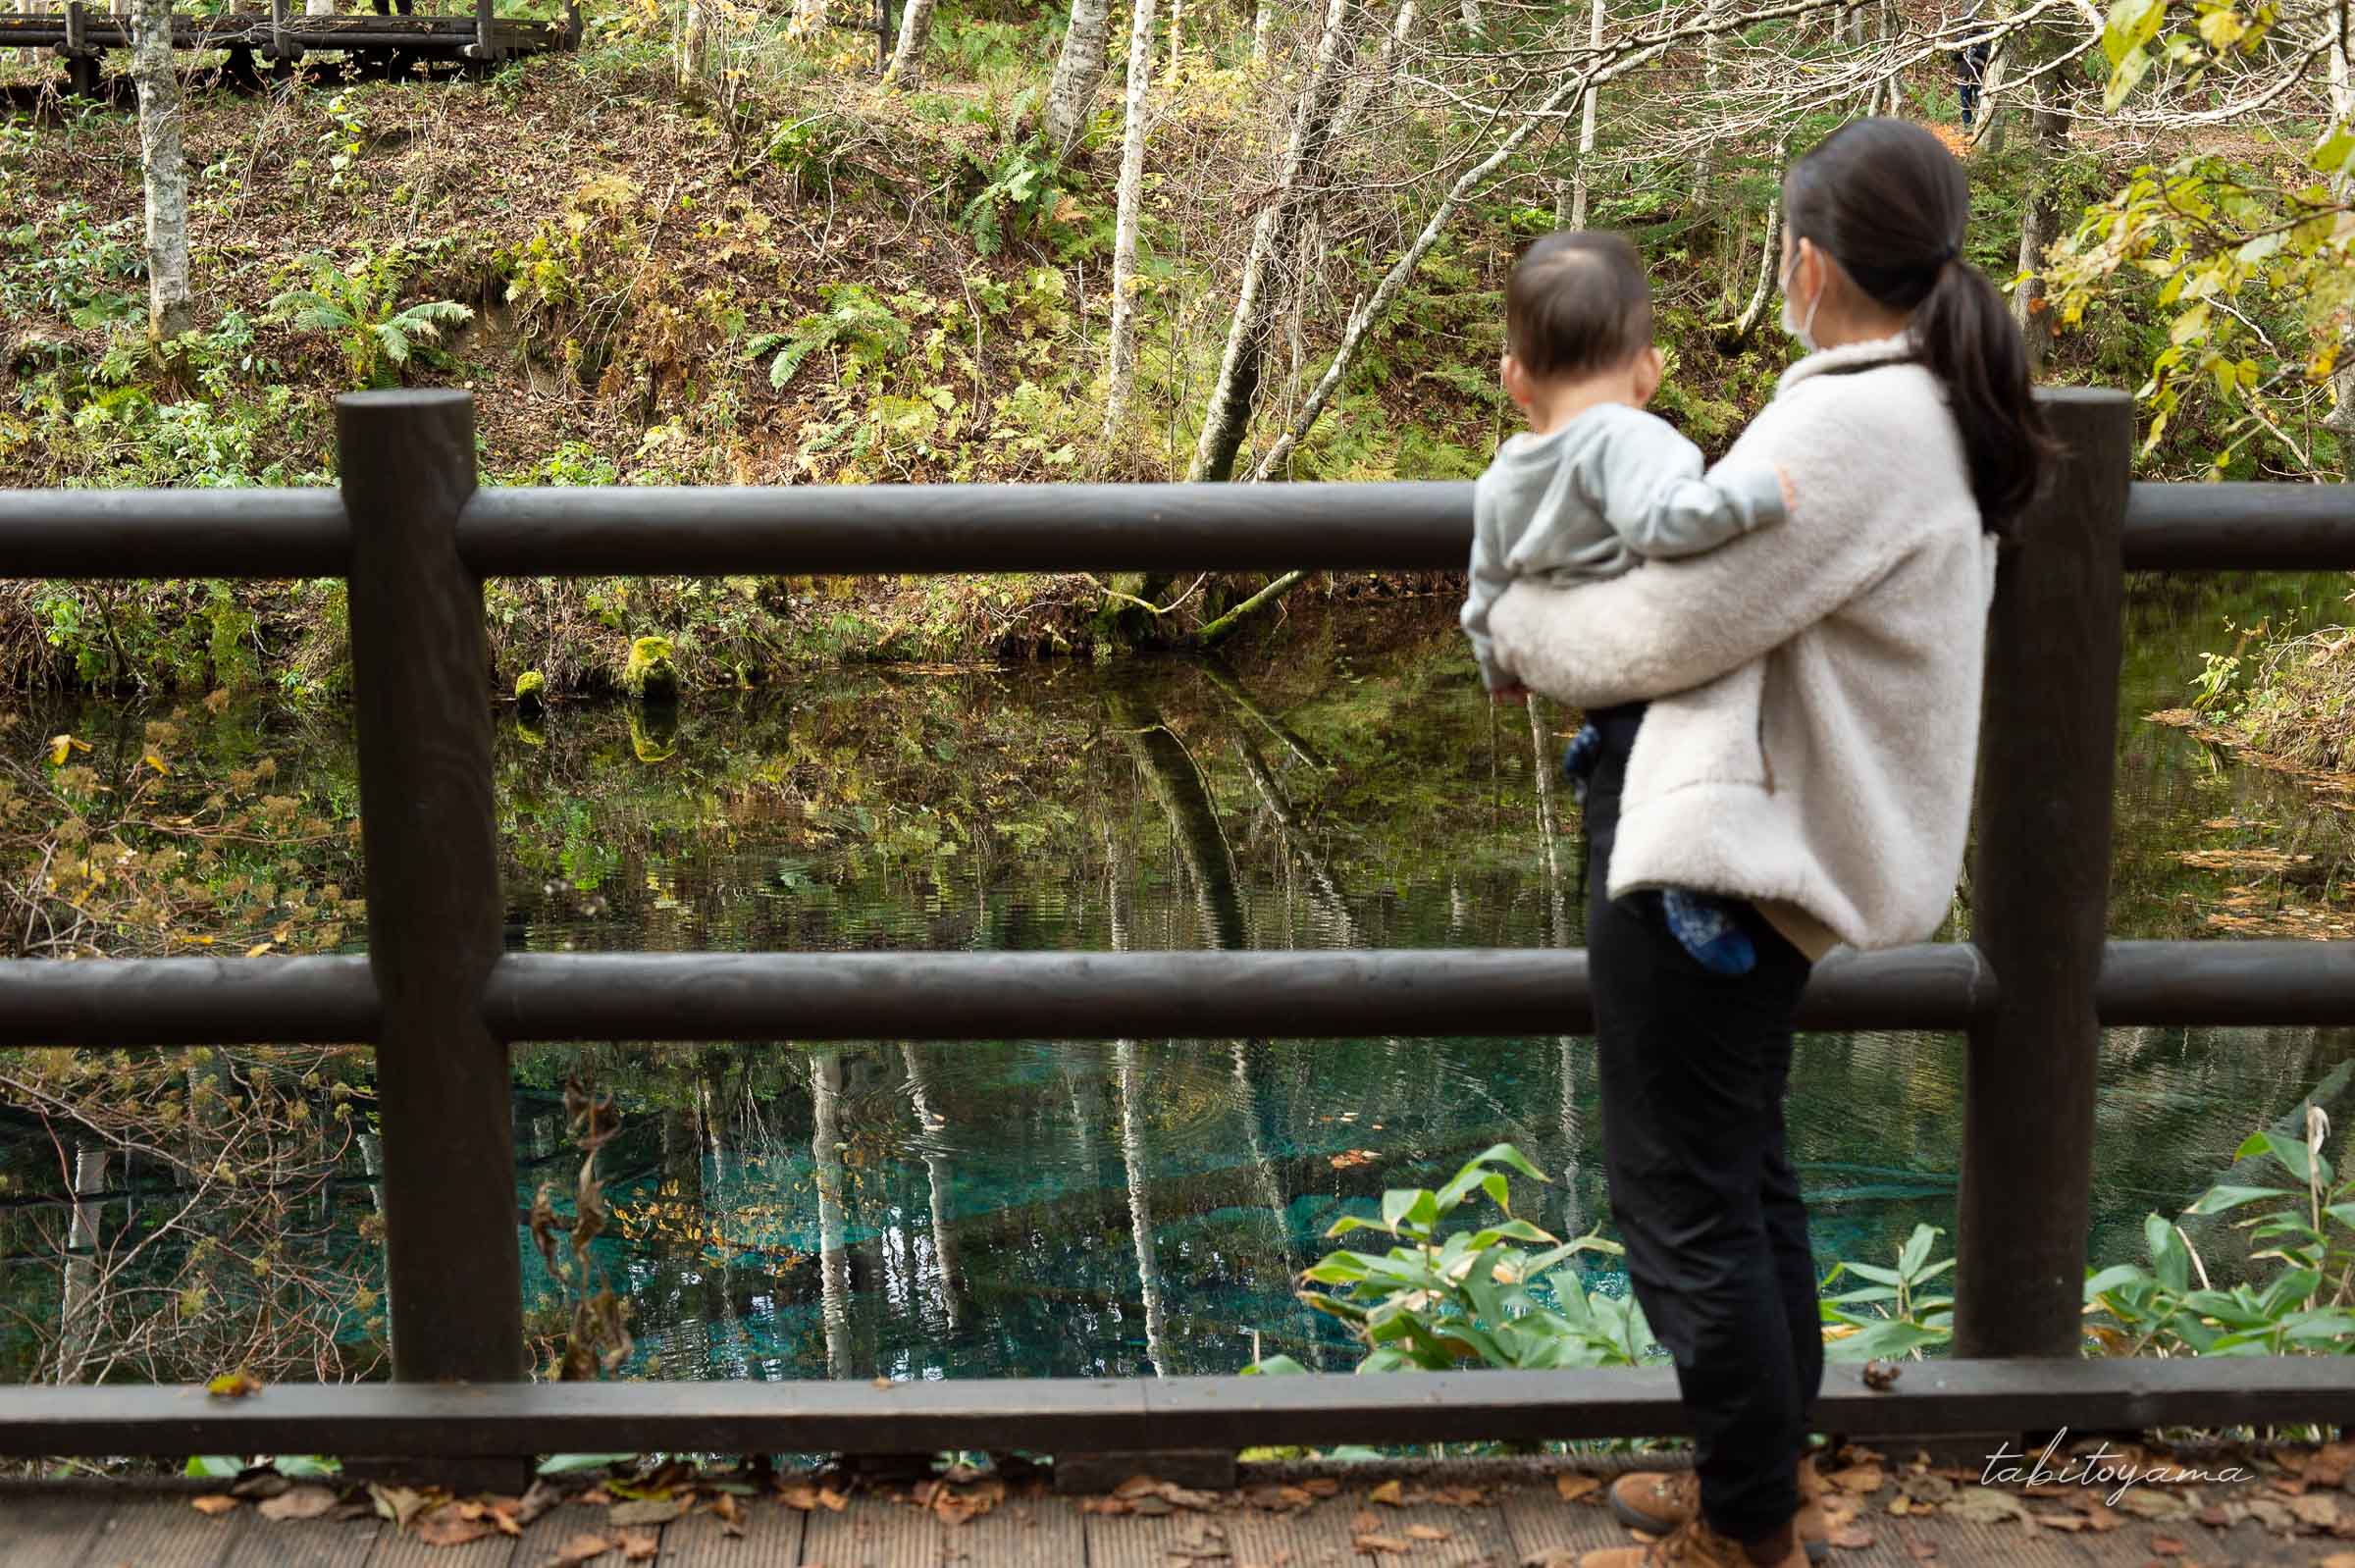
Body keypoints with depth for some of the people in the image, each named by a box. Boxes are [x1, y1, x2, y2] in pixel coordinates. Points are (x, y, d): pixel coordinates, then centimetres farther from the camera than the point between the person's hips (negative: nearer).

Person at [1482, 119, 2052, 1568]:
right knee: (1746, 1171, 21)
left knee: (1685, 1203, 1)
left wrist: (1518, 628, -1)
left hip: (1716, 853, -10)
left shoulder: (1849, 430, -22)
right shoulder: (1929, 415, 9)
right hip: (1770, 837, 10)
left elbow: (1665, 632, -19)